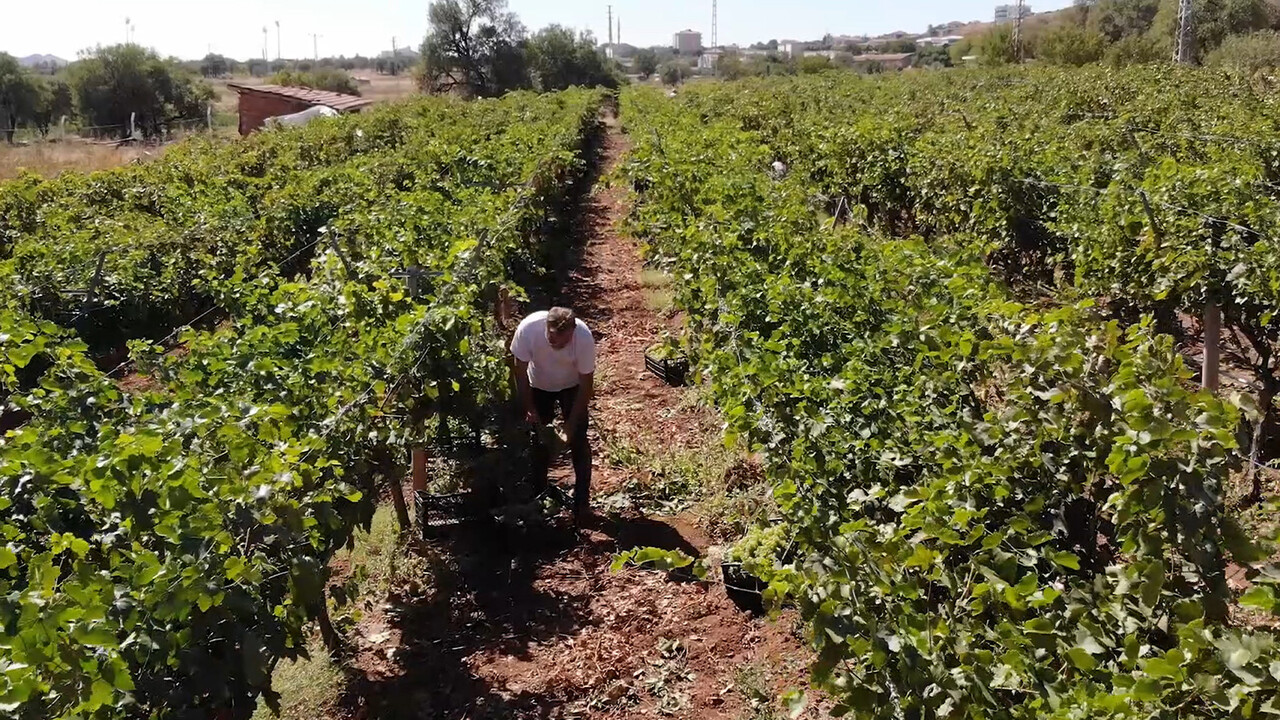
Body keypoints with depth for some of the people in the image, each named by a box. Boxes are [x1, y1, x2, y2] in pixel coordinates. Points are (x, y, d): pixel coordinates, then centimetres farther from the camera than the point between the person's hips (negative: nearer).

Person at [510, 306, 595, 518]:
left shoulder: (584, 337, -37)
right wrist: (529, 409, -20)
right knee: (538, 439, 5)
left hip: (572, 387, -1)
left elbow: (586, 384, -25)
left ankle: (581, 500, 6)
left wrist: (571, 425, -25)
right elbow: (520, 370, -20)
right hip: (538, 386, 1)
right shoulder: (528, 328, -36)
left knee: (578, 440, -6)